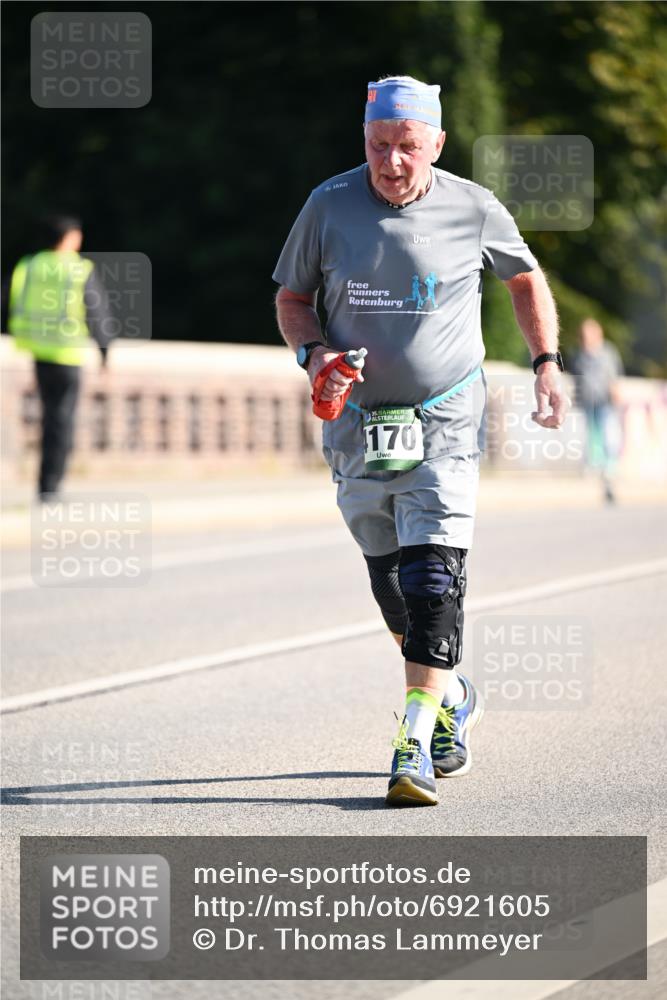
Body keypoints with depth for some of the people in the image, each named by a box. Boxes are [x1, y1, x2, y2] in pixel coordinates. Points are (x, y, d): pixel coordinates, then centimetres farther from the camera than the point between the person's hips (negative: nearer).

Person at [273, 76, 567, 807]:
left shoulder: (473, 210, -6)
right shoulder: (329, 205, -4)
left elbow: (525, 278, 13)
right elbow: (291, 297, 8)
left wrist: (547, 363, 5)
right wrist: (314, 353, -12)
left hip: (445, 422, -3)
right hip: (356, 420, 3)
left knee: (433, 575, -15)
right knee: (389, 579, 12)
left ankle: (416, 745, -18)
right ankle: (453, 698, 36)